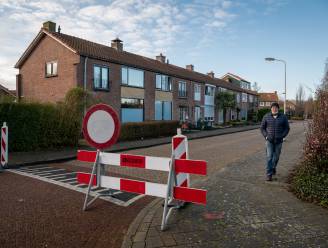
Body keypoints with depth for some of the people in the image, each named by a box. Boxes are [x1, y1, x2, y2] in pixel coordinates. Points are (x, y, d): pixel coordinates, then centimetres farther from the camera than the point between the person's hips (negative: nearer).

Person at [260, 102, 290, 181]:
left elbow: (287, 128, 4)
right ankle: (269, 174, -4)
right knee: (269, 157, -8)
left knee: (276, 156, 13)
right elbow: (262, 128, 4)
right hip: (269, 140, -1)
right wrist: (266, 136, -8)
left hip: (278, 141, 1)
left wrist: (282, 137, -7)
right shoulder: (266, 116, -1)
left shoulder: (283, 117, -1)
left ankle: (273, 167, 42)